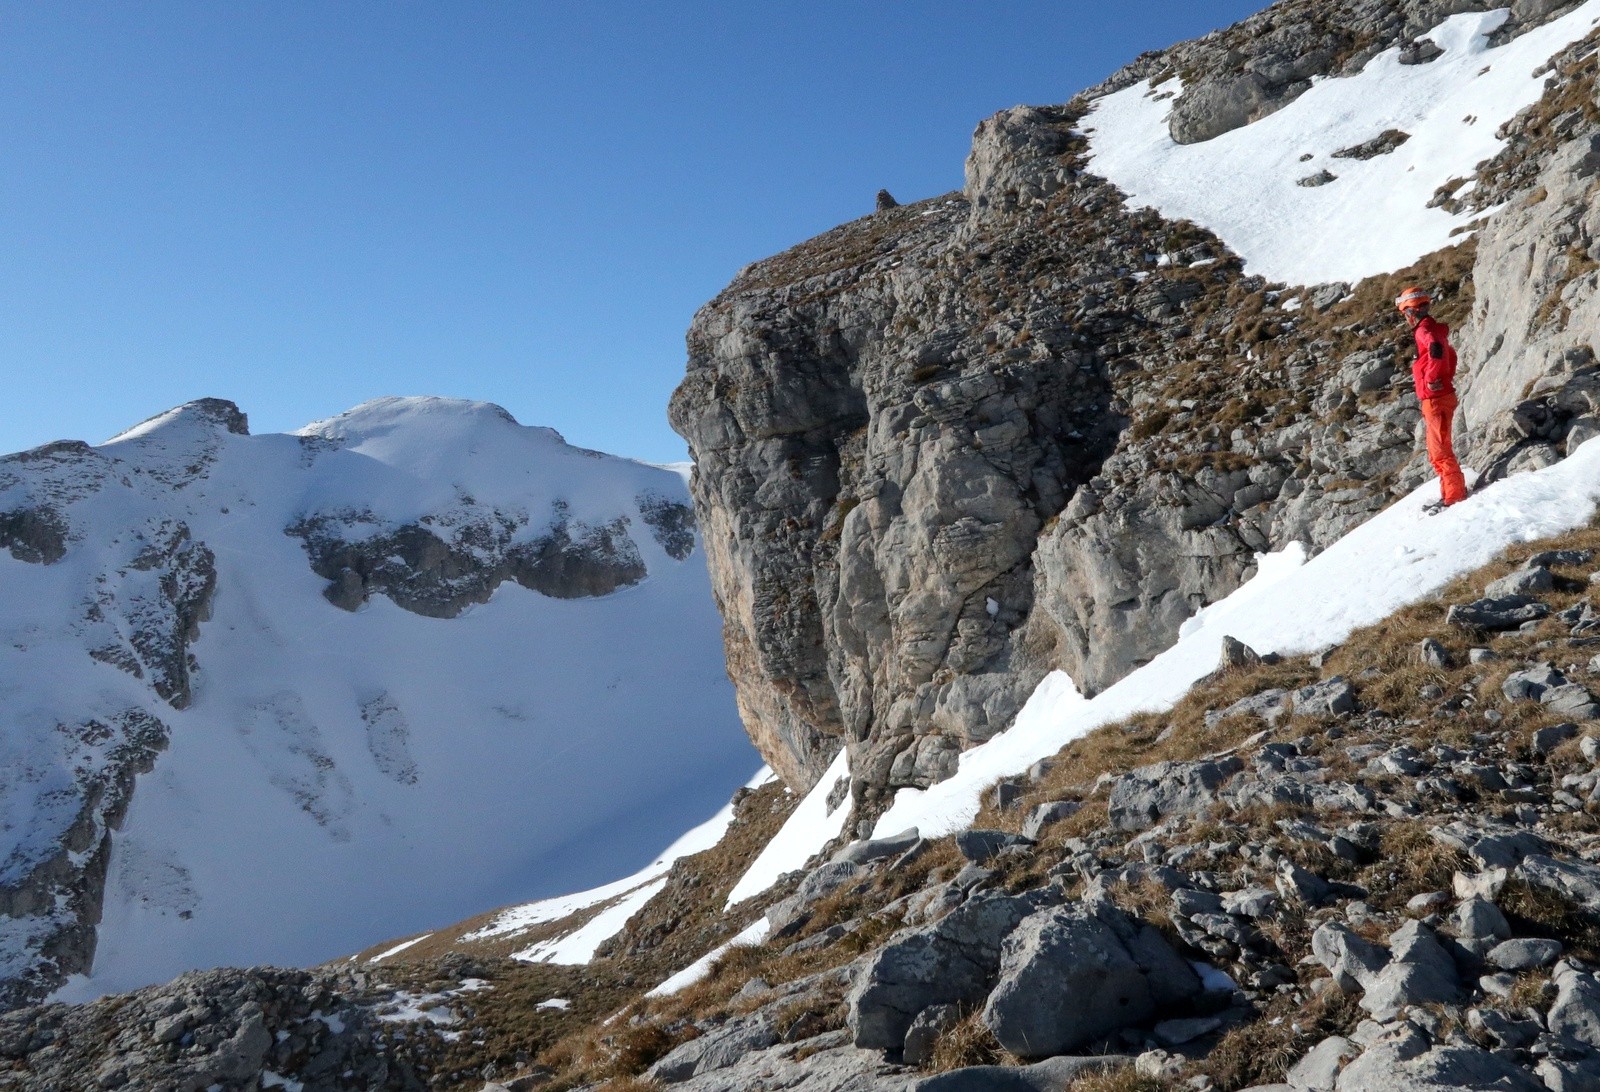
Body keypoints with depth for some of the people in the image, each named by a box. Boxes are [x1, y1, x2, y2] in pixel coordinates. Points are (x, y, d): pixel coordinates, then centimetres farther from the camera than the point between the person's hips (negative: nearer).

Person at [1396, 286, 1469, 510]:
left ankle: (1455, 495, -3)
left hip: (1435, 399, -10)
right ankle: (1450, 494, 24)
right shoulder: (1433, 329, 16)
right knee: (1437, 452, 17)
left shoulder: (1425, 330, -15)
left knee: (1440, 450, -6)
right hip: (1438, 398, 10)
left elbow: (1437, 350, -37)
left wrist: (1432, 379, -26)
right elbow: (1450, 355, 30)